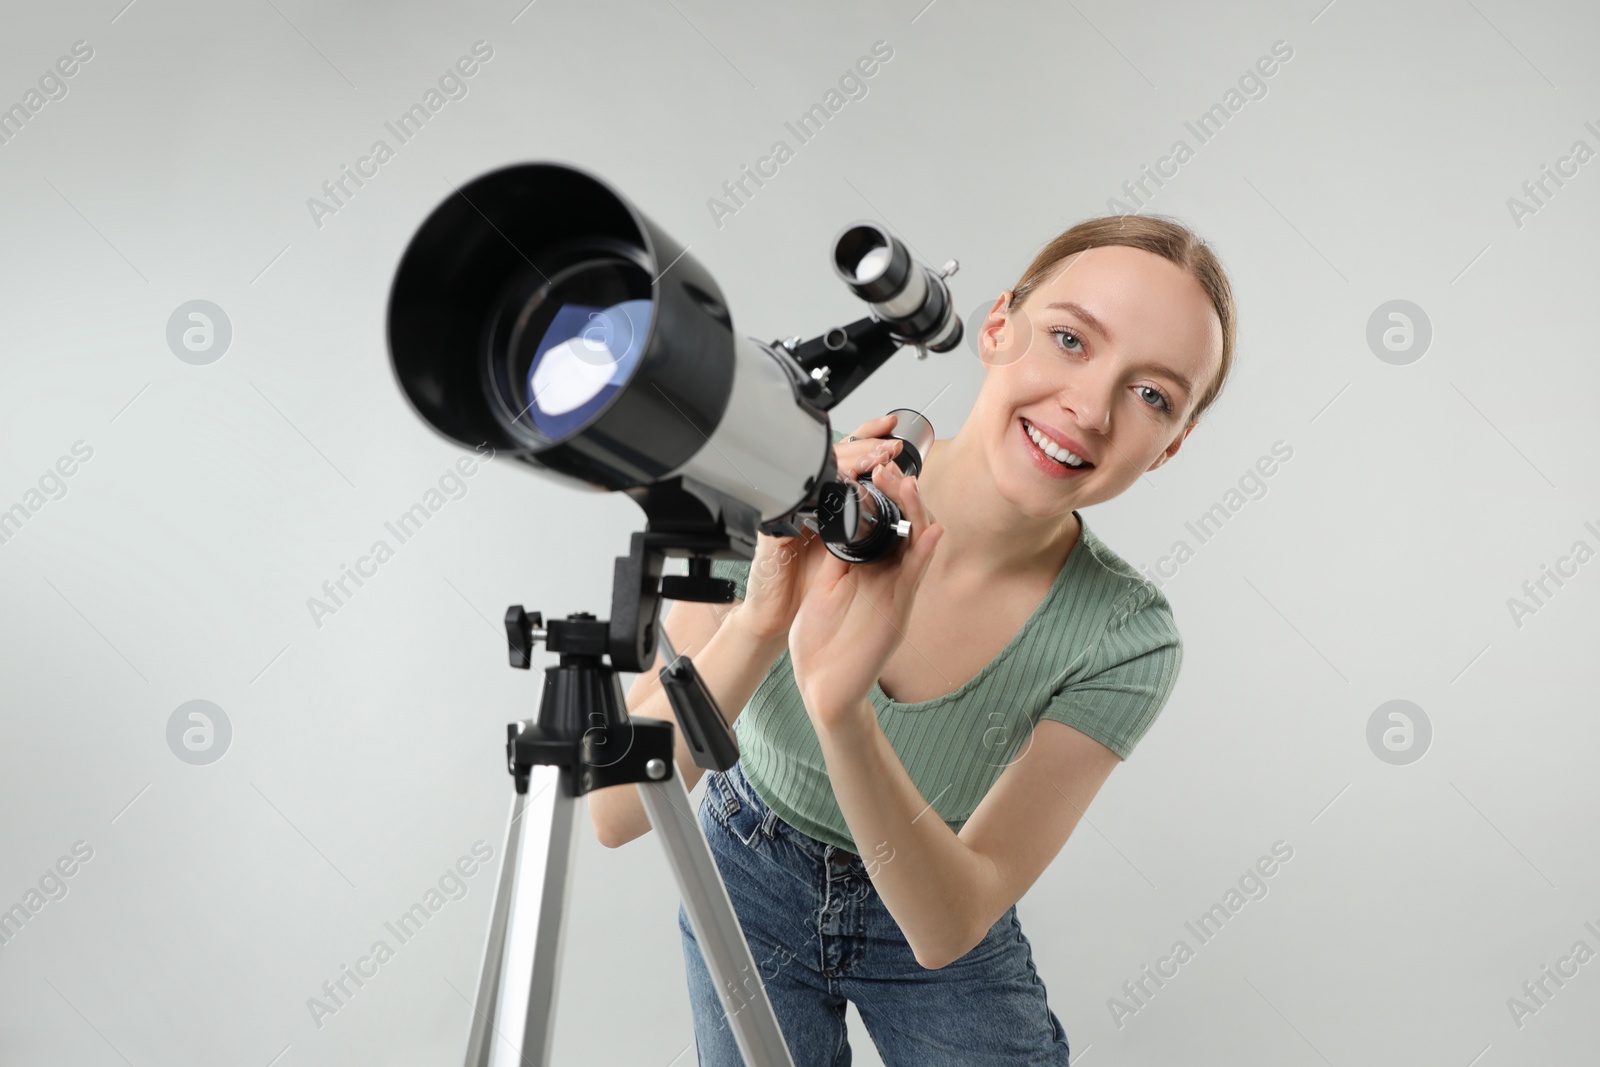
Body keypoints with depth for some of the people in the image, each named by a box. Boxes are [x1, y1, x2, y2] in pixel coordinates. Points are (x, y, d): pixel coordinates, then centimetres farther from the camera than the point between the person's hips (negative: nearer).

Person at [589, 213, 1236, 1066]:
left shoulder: (1125, 639, -26)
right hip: (752, 886, 0)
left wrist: (842, 713, -44)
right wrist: (758, 625, -44)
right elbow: (615, 815, -27)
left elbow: (947, 927, -28)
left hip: (937, 911, 0)